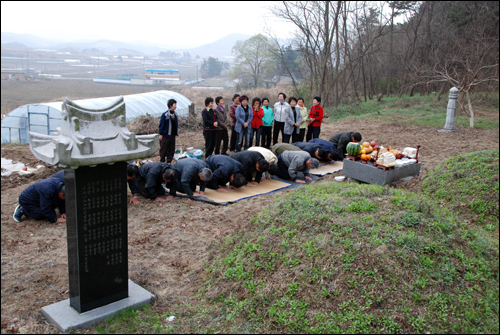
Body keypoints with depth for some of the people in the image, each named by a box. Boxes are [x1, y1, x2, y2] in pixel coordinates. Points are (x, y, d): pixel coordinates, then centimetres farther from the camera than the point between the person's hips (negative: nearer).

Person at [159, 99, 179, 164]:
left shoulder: (175, 114, 7)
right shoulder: (165, 115, -14)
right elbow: (161, 124, -10)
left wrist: (176, 133, 13)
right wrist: (161, 134, -10)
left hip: (173, 135, 7)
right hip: (166, 135, -7)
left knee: (171, 149, 10)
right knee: (163, 149, 3)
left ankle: (169, 162, 19)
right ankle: (162, 162, 15)